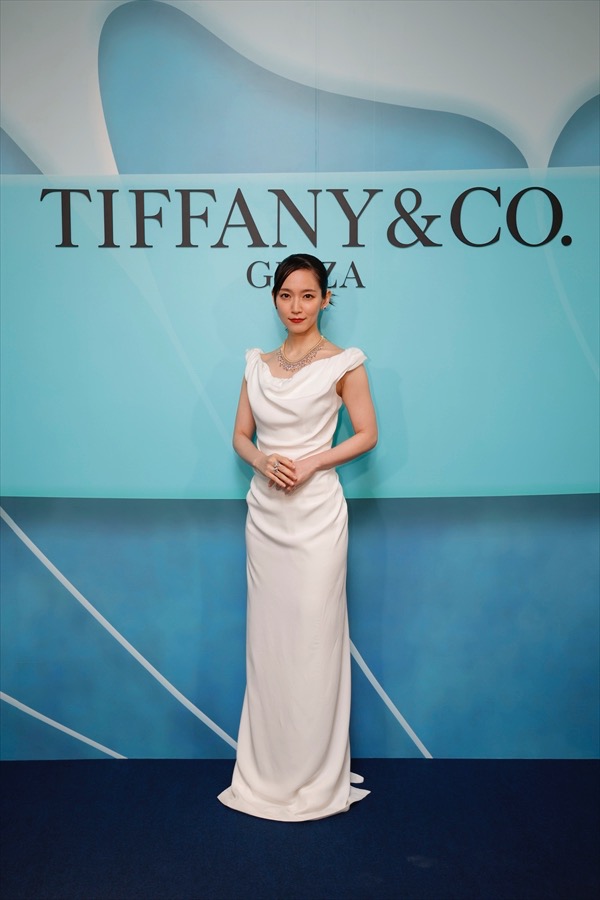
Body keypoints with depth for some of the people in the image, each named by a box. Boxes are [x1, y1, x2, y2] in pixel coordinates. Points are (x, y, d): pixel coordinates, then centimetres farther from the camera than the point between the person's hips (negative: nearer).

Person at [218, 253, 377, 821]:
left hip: (316, 512, -4)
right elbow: (241, 435, 14)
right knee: (266, 639, 8)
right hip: (264, 510, 5)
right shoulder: (257, 364, 12)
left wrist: (310, 462, -13)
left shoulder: (342, 363, -1)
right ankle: (267, 774, 22)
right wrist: (263, 460, -7)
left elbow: (367, 434, -1)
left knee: (313, 637, -2)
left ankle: (316, 778, 14)